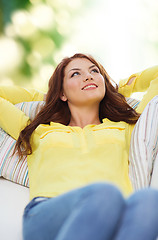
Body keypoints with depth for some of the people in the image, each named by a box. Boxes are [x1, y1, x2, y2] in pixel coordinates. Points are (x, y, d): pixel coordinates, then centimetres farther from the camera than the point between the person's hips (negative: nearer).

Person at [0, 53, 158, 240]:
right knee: (107, 195, -38)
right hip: (47, 215, -1)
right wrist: (44, 96, 47)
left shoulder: (125, 129, 34)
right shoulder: (39, 133, 33)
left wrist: (114, 89, 51)